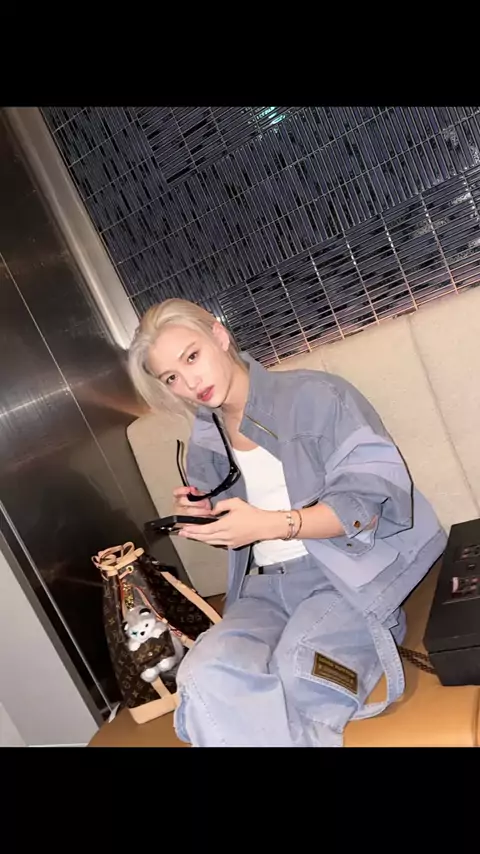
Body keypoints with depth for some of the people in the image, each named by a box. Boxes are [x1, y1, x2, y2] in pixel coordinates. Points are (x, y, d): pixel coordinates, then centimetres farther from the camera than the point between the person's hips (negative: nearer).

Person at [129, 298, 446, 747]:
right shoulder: (203, 446, 11)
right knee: (204, 678, -24)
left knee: (298, 673, -33)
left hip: (351, 569, -4)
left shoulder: (314, 395, -8)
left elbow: (373, 498, -11)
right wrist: (207, 516, -2)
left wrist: (271, 524, -22)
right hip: (265, 587, 5)